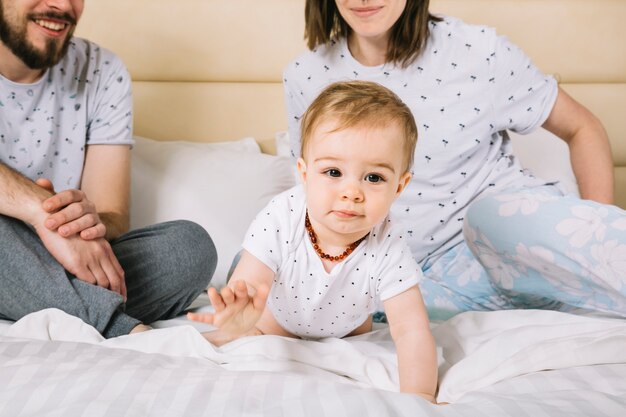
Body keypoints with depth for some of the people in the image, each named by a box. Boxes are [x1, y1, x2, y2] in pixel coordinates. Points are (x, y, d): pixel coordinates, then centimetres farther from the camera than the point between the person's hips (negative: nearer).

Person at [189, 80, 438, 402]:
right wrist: (238, 322, -68)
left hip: (345, 325, 1)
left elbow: (411, 331, -35)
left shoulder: (388, 251, -39)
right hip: (277, 313, 0)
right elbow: (245, 288, -44)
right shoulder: (278, 221, -41)